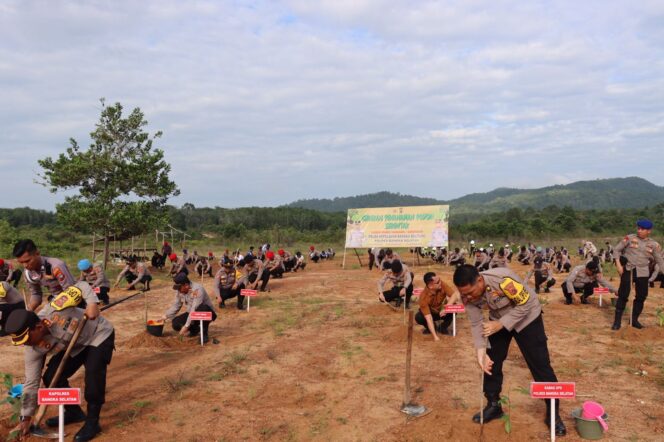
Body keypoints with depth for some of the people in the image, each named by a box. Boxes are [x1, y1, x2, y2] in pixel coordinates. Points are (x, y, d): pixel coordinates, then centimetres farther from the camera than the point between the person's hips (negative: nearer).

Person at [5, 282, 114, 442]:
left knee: (93, 374, -24)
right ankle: (73, 412, 21)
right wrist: (26, 417, -7)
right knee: (51, 377, -2)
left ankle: (92, 422, -7)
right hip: (75, 345, 6)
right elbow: (31, 382, -10)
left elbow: (81, 286, -26)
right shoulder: (34, 348, -19)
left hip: (99, 334, -6)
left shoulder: (55, 310, -37)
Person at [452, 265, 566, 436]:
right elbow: (477, 324, -14)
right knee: (490, 362, 5)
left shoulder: (503, 279, -40)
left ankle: (553, 412, 10)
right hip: (498, 320, 5)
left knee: (540, 365, -4)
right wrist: (481, 351, -25)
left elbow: (525, 305, -28)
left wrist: (501, 324, -32)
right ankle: (493, 405, 24)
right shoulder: (467, 295, -21)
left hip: (526, 317, -5)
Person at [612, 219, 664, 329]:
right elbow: (616, 249, -1)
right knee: (623, 295, -5)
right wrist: (618, 264, -10)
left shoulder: (654, 244, 2)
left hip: (642, 272, 3)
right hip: (628, 270, -3)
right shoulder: (630, 238, -5)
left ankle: (635, 320, 23)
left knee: (641, 296, 7)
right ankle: (617, 321, 1)